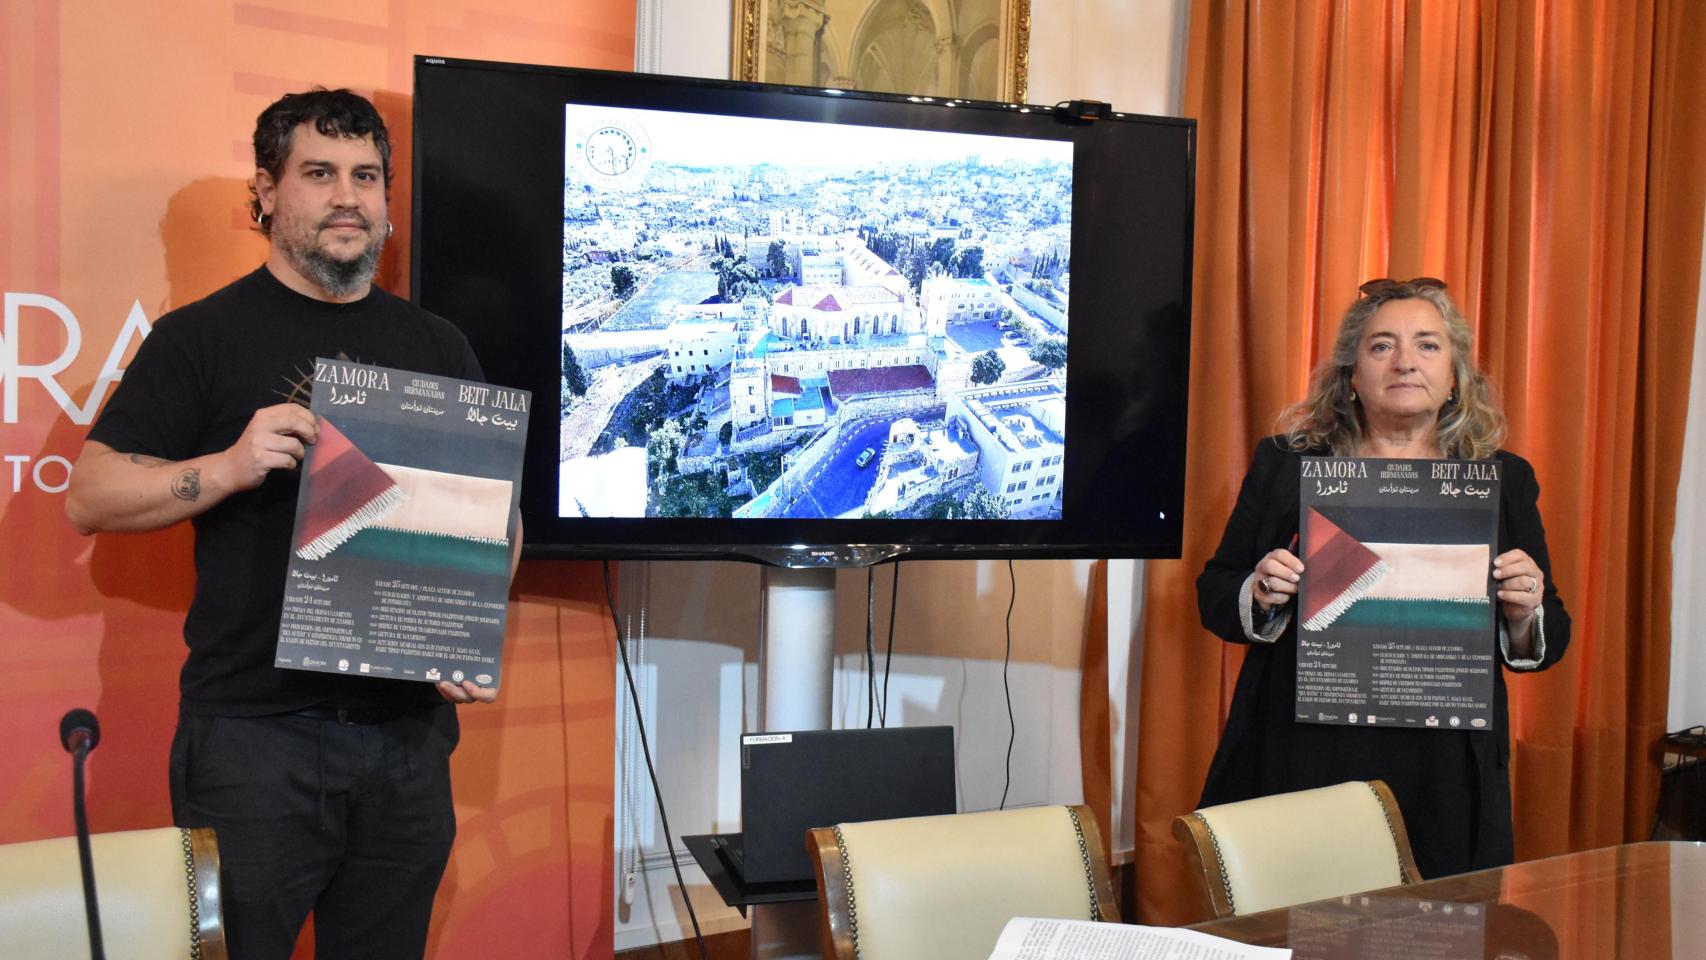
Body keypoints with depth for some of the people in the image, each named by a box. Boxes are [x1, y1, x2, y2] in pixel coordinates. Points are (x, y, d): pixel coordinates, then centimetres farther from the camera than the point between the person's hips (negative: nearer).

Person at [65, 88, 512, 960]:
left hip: (409, 731, 4)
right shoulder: (202, 338, 0)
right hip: (252, 732, -4)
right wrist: (230, 467, -19)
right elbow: (89, 497, -3)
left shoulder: (438, 348, 12)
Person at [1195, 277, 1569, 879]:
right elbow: (1214, 597, 10)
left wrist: (1524, 614, -9)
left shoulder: (1504, 480, 8)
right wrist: (1260, 596, -10)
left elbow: (1548, 642, 12)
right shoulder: (1285, 464, 6)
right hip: (1302, 766, 0)